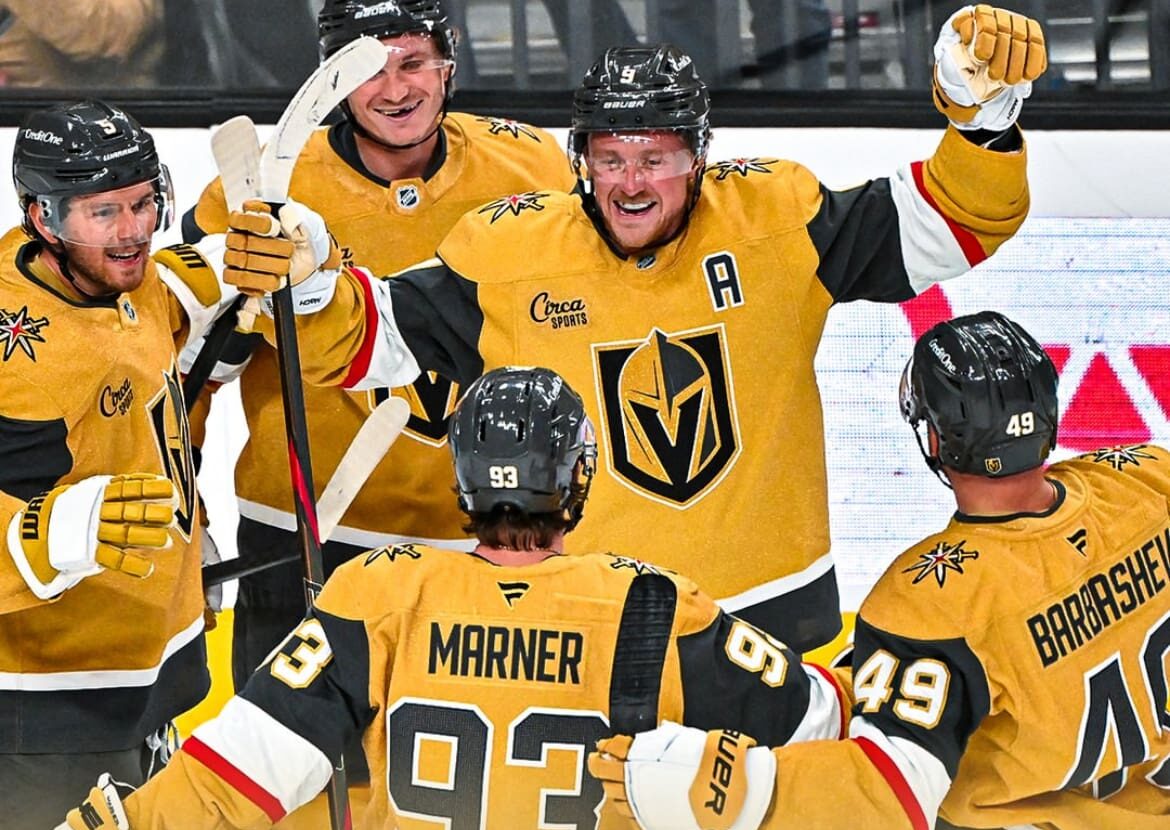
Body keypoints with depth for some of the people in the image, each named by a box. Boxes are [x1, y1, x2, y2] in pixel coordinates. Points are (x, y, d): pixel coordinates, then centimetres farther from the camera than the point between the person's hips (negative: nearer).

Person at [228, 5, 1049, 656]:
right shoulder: (510, 249, -9)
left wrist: (982, 114, -25)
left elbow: (955, 221, -8)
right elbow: (371, 338, -5)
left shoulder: (774, 220, -8)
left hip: (776, 608, 1)